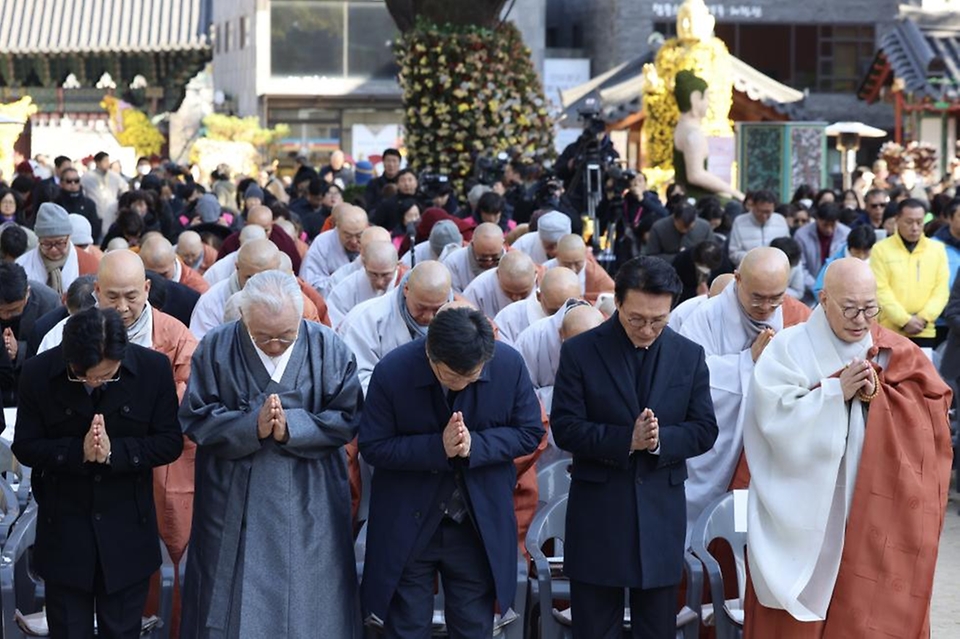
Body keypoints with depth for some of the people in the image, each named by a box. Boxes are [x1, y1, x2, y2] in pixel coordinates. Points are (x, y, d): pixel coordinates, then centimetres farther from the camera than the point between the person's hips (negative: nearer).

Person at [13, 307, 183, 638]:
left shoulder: (153, 369, -12)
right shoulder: (38, 373, -11)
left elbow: (170, 443, -7)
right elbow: (25, 447, -5)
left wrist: (114, 451, -22)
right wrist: (78, 452, -23)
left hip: (127, 534, 0)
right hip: (64, 534, 0)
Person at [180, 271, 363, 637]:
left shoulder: (328, 348, -4)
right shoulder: (216, 349, -4)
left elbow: (347, 418, -5)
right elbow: (196, 419, -5)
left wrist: (292, 427, -19)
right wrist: (253, 426, -20)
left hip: (309, 506, 0)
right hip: (235, 507, 0)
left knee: (308, 606, 6)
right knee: (233, 606, 4)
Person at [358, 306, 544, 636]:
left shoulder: (510, 365, -13)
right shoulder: (392, 372, -18)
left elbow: (529, 433, -4)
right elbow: (372, 447, -12)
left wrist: (474, 445, -22)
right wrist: (438, 448, -26)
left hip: (480, 525, 2)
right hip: (408, 526, -1)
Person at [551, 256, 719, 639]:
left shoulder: (689, 356, 4)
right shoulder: (580, 352, -4)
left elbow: (704, 430, 3)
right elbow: (564, 428, -8)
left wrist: (660, 440, -17)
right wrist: (626, 440, -21)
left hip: (661, 514, 2)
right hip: (597, 512, -2)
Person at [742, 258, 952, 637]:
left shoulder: (898, 355, 6)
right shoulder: (789, 349, -3)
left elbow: (931, 411, -2)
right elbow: (777, 418, -14)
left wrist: (876, 394, -15)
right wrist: (837, 391, -19)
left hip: (875, 513, 2)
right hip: (805, 512, -2)